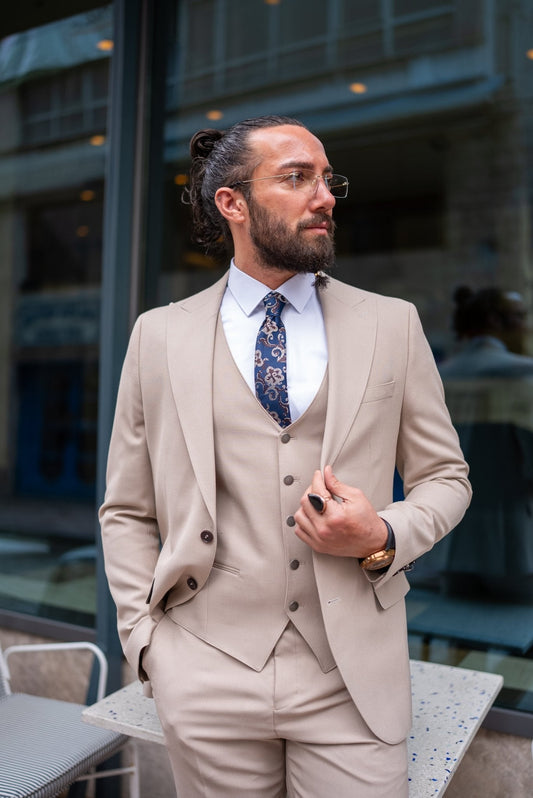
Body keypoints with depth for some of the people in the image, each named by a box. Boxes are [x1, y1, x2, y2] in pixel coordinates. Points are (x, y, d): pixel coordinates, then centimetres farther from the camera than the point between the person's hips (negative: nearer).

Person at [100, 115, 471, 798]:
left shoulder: (393, 325, 1)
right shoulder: (158, 336, 1)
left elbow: (445, 477, 8)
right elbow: (126, 511, 5)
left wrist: (383, 538, -11)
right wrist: (147, 640, -2)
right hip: (207, 684, 0)